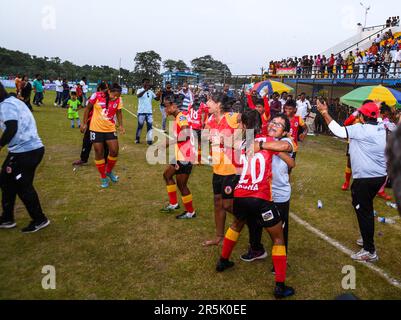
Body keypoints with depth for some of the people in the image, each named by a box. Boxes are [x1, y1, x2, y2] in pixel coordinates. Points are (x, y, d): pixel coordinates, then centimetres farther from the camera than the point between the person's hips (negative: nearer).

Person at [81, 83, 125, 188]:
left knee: (114, 151, -5)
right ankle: (103, 177, 19)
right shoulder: (97, 96, -14)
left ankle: (109, 171, 22)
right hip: (96, 129, -2)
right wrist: (85, 123, 0)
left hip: (110, 129, 2)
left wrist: (120, 125, -6)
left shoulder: (119, 100, -7)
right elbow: (88, 108, -1)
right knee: (99, 153, 3)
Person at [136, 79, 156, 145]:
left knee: (150, 126, -2)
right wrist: (146, 90, -40)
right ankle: (137, 139, 24)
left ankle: (149, 140, -1)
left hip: (149, 112, 3)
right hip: (141, 112, -3)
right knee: (140, 126, 7)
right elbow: (138, 95, -26)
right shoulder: (140, 90, -4)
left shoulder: (151, 91, 8)